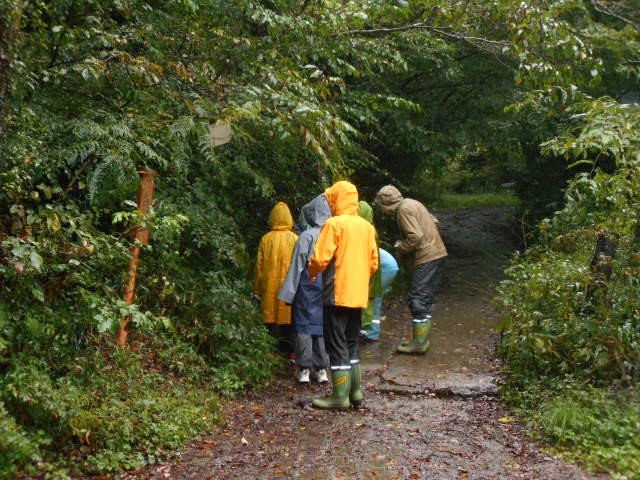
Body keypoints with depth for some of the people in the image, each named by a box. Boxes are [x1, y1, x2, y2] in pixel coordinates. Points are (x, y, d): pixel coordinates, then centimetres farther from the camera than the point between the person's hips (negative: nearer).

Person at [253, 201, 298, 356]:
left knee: (271, 316, 6)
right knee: (288, 315, 6)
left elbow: (259, 265, 1)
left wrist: (257, 289, 9)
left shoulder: (266, 239, -1)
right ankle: (289, 350, 6)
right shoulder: (294, 239, -2)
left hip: (270, 285, 0)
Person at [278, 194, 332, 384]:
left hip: (307, 289, -3)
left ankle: (304, 369, 7)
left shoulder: (306, 236, -13)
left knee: (304, 326, 6)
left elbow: (297, 266, -10)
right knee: (323, 326, 12)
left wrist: (288, 293, -4)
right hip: (327, 289, 4)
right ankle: (322, 369, 15)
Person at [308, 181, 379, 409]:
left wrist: (312, 273, 4)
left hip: (338, 294, -7)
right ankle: (355, 390, 19)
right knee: (351, 343, 17)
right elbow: (373, 263, 11)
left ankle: (340, 396, 1)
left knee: (337, 345, -1)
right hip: (359, 295, 7)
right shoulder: (367, 226, 9)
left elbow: (320, 259, -16)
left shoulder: (334, 224, -11)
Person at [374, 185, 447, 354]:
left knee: (418, 299, -5)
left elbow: (415, 236, -22)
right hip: (437, 253, 10)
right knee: (426, 299, 15)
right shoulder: (412, 203, 16)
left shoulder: (404, 209, -13)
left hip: (427, 257, -10)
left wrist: (401, 249, -5)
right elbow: (434, 222, 21)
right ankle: (423, 339, 21)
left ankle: (419, 343, -1)